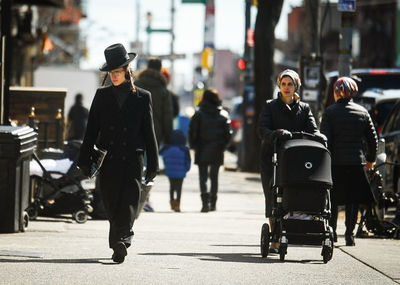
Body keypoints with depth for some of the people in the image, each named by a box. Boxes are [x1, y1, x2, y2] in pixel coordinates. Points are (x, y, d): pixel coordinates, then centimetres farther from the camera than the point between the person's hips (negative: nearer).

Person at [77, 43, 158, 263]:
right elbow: (92, 129, 10)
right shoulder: (102, 95, 11)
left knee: (128, 203, -15)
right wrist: (85, 160, 5)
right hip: (108, 160, 2)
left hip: (132, 160, -2)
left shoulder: (142, 97, 7)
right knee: (111, 206, 4)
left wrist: (152, 164, 7)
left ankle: (121, 240, -24)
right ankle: (122, 240, 17)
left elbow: (148, 132, 9)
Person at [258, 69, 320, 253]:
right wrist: (276, 134, -27)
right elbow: (262, 130, -6)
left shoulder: (304, 109, 15)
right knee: (272, 198, -7)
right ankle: (275, 240, -6)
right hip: (272, 158, -1)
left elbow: (313, 130, 3)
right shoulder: (270, 106, 8)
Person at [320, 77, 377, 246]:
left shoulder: (329, 112, -3)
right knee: (352, 200, 6)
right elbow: (372, 139, 10)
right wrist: (370, 160, 23)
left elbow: (325, 140, -9)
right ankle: (349, 234, 0)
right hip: (357, 162, 2)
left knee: (333, 200, 11)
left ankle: (331, 231, 12)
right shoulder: (362, 112, 6)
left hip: (335, 162, -2)